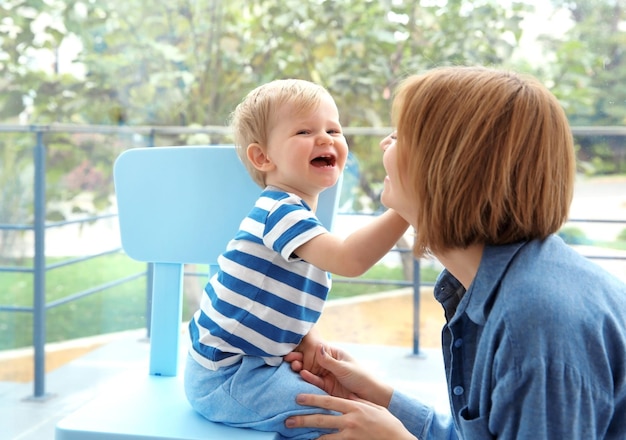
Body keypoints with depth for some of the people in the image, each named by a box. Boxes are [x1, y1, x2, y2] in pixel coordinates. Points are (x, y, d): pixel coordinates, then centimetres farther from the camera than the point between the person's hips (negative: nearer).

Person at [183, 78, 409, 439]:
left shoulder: (295, 214, 10)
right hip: (225, 377, -10)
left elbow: (293, 304, 13)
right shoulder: (281, 210, -22)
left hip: (245, 364, 10)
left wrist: (311, 345, -4)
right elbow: (349, 260, -38)